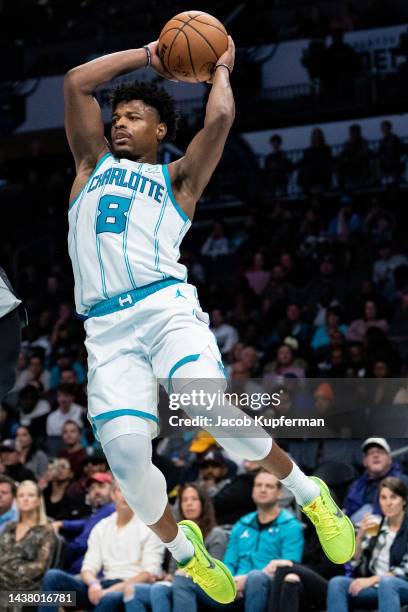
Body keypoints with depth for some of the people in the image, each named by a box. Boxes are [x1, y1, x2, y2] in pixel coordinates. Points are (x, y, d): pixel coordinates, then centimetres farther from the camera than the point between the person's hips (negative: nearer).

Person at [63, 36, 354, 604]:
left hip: (167, 307, -2)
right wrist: (150, 55, 22)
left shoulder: (176, 179, 19)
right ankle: (183, 549, 7)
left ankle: (308, 493, -3)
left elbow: (219, 118, 2)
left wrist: (220, 68, 21)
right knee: (124, 447, -20)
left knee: (212, 410, -28)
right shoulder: (94, 163, 26)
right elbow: (76, 82, 18)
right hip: (107, 328, 2)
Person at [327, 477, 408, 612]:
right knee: (336, 583, -22)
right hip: (373, 586, 5)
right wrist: (360, 535, -6)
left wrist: (373, 580, -17)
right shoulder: (377, 525, 13)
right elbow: (355, 560, 11)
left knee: (386, 583, -40)